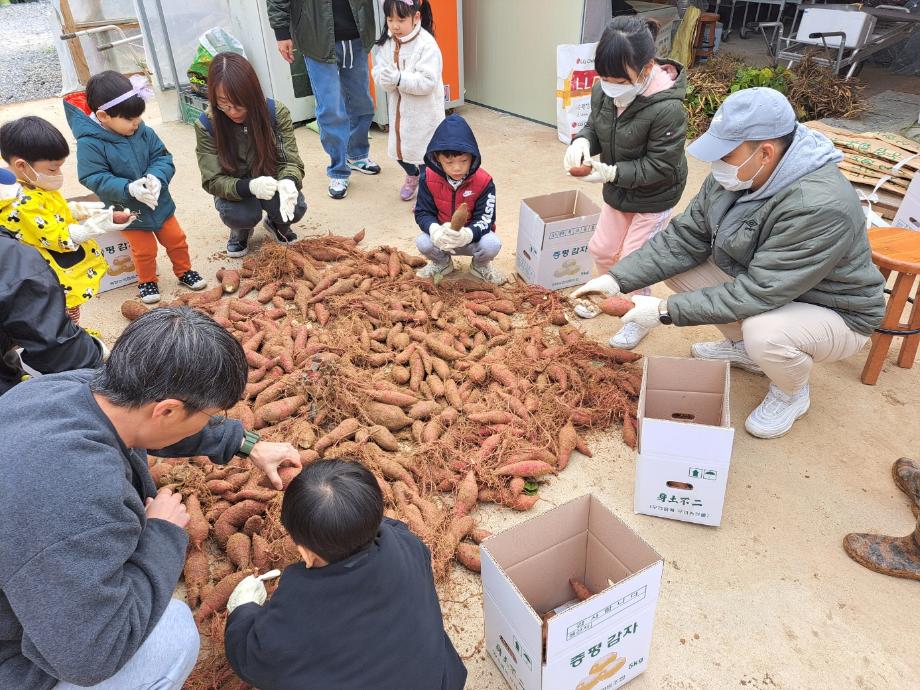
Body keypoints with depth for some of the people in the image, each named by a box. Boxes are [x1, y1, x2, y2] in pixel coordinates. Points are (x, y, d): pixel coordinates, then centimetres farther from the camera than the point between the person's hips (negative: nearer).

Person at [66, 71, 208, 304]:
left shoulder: (144, 132, -9)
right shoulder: (89, 144, -21)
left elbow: (163, 158, -5)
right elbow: (96, 179, -23)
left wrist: (156, 177, -26)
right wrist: (129, 188, -35)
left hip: (159, 202, 4)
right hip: (128, 211, -4)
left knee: (176, 240, 15)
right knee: (144, 251, 8)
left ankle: (184, 271, 38)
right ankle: (147, 281, 33)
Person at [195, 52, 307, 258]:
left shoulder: (276, 112, -21)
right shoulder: (206, 125, -21)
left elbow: (291, 161, -19)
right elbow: (213, 181, -21)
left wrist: (288, 182, -46)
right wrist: (250, 186, -43)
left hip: (271, 183, 1)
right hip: (233, 190, -1)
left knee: (295, 207, -29)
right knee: (239, 215, -33)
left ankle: (276, 223, 10)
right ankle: (241, 231, 7)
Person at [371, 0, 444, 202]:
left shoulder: (426, 44, -18)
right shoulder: (385, 43, 0)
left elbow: (427, 81, -25)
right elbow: (378, 74, -2)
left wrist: (399, 78, -29)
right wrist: (386, 78, -25)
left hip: (423, 111, -6)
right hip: (398, 107, 6)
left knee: (424, 151, 4)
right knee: (398, 148, 18)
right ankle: (412, 176, 48)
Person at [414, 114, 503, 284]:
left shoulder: (484, 181, -21)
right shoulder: (429, 178, -16)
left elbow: (486, 219, -20)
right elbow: (422, 212, -12)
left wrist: (468, 234, -43)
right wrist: (434, 230, -37)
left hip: (473, 237, -1)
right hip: (442, 234, 1)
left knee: (492, 245, -32)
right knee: (423, 243, -29)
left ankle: (480, 265, 8)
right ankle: (442, 263, 9)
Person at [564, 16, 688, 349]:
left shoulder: (667, 108, -34)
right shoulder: (603, 90, -16)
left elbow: (660, 168, -27)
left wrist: (610, 172, -33)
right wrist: (583, 141, -21)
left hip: (654, 197, -6)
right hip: (617, 191, 6)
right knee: (601, 249, 17)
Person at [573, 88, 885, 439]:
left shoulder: (819, 207, -37)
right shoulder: (733, 177, -13)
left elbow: (758, 294, -36)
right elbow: (685, 237, -10)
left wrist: (666, 310, -33)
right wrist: (618, 278, -20)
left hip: (835, 314, -7)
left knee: (763, 333, -38)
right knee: (677, 268, -6)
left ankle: (792, 394, 1)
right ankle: (743, 348, 18)